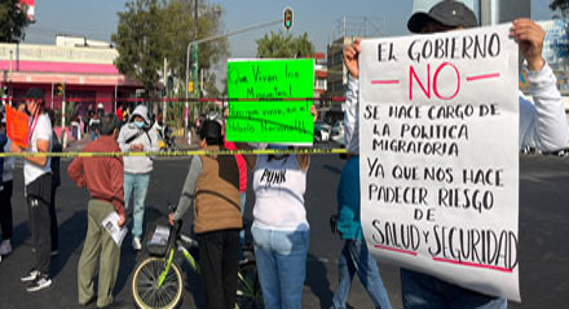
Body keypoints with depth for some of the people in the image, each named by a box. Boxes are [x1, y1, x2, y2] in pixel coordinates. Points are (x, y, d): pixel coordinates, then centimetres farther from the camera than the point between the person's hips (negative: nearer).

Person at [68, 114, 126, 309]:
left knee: (90, 249, 15)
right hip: (109, 206, -7)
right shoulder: (114, 151, -18)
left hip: (93, 203, 8)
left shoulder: (89, 148, 5)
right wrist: (121, 212, -16)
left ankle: (85, 294, 24)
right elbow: (117, 185, -21)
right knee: (109, 252, 3)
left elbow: (72, 170, 16)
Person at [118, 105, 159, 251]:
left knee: (140, 205, 8)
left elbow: (156, 150, 2)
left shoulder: (151, 132, 4)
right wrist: (129, 147, -16)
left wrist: (144, 148, -16)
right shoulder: (125, 128, 4)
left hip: (144, 173, 1)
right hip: (127, 171, -1)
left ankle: (137, 236, 16)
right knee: (122, 203, -3)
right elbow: (118, 146, 3)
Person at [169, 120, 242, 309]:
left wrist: (176, 216, 17)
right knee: (230, 278, 15)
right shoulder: (231, 159, 14)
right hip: (233, 223, 5)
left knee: (212, 280, 1)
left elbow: (187, 193, 3)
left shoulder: (200, 159, -1)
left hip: (209, 225, -5)